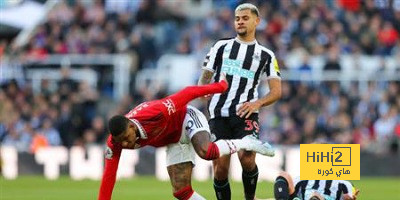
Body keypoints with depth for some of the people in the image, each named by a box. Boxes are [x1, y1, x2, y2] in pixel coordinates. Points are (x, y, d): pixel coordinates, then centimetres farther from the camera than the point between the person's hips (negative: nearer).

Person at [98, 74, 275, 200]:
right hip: (174, 142, 5)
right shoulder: (115, 143, -23)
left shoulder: (153, 114, -38)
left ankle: (247, 143, -13)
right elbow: (108, 177, -19)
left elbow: (187, 93, -28)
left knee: (206, 152, -37)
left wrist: (220, 86, -18)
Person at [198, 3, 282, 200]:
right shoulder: (221, 46, 16)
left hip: (246, 113, -2)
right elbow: (205, 77, 17)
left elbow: (276, 91, 9)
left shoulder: (266, 55, 13)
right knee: (220, 167, -6)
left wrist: (258, 103, -10)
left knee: (246, 158, -21)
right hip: (219, 114, 2)